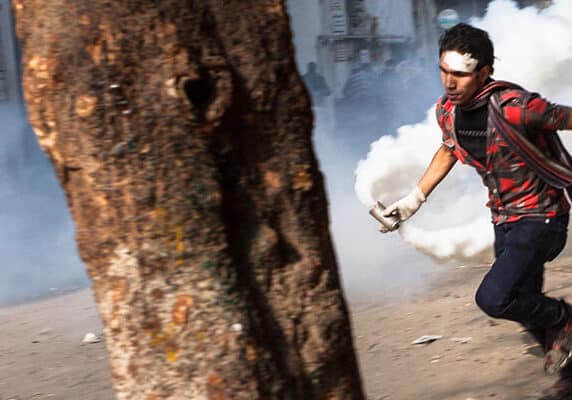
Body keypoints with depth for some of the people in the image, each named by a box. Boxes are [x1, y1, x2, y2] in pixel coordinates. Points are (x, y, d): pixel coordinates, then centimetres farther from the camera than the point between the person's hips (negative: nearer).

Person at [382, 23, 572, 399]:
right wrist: (415, 198, 18)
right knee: (524, 305, 16)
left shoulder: (513, 107, -28)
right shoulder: (448, 110, -5)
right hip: (504, 220, 8)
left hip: (539, 217, -8)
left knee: (494, 298, -22)